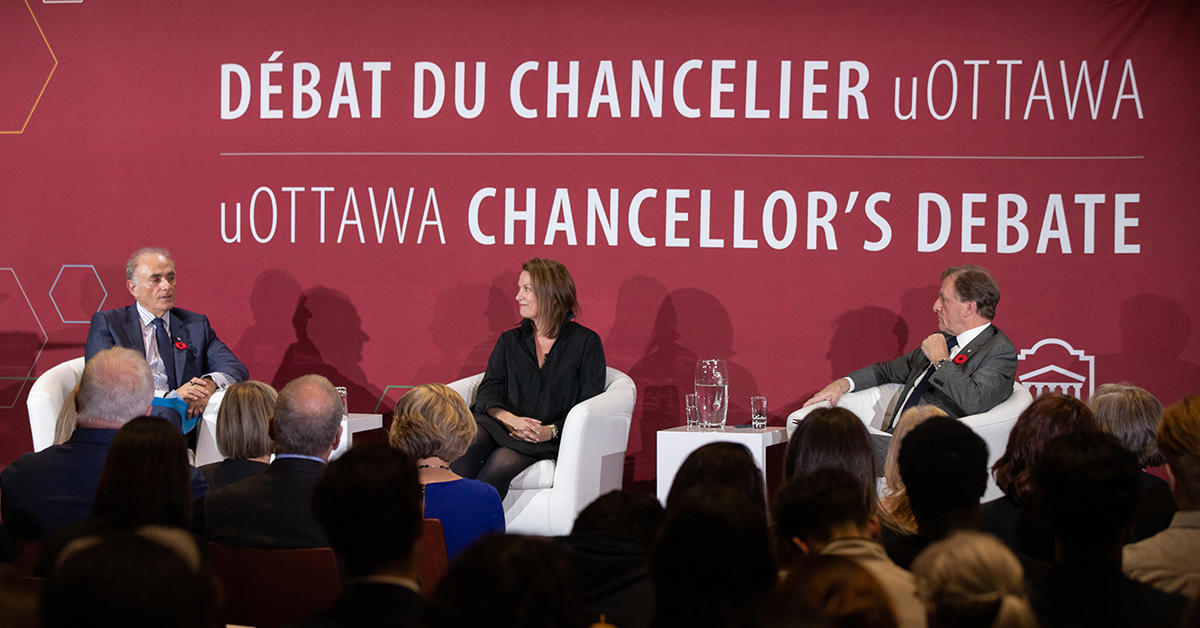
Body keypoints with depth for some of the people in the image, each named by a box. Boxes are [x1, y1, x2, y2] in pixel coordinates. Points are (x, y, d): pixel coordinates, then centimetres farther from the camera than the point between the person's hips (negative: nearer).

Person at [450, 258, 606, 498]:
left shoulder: (585, 342, 8)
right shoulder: (510, 340, 22)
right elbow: (488, 392, 9)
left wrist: (550, 431, -17)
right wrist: (508, 418, -14)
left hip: (550, 440, -3)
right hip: (505, 430, 3)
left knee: (504, 461, -35)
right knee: (466, 443, -32)